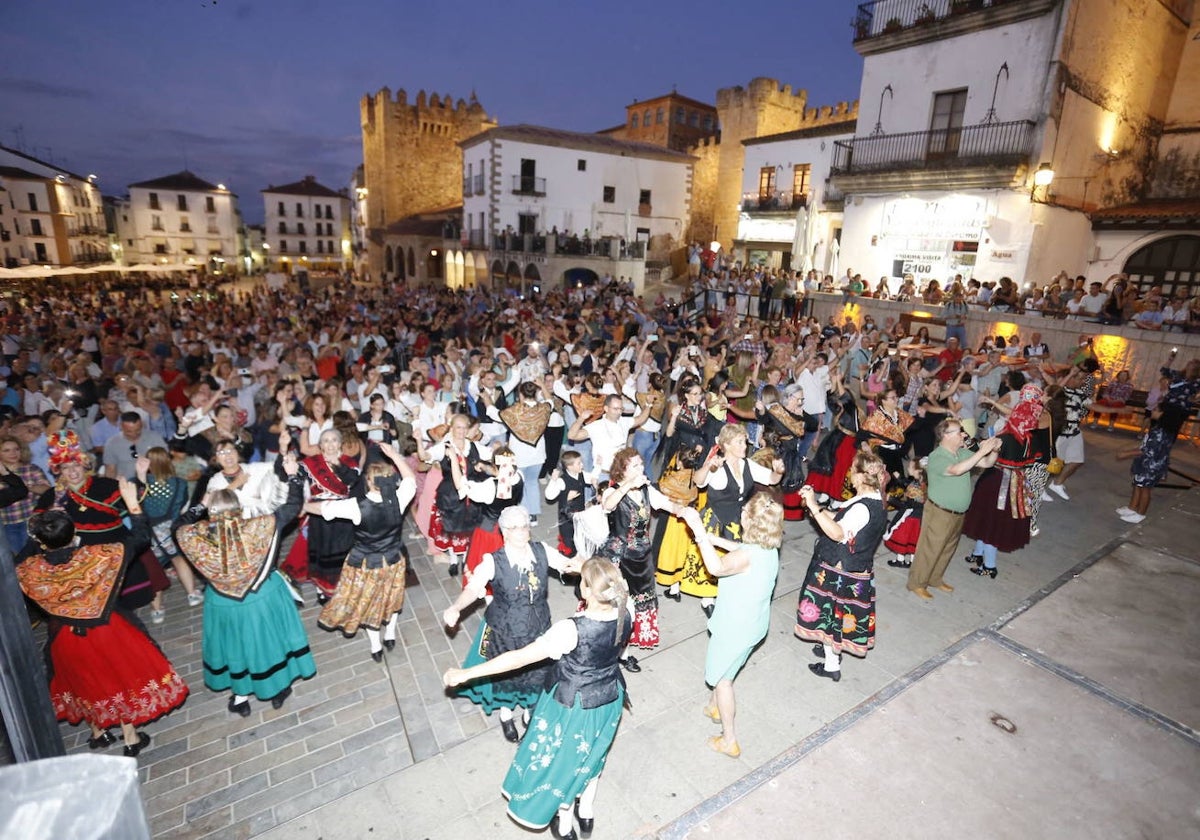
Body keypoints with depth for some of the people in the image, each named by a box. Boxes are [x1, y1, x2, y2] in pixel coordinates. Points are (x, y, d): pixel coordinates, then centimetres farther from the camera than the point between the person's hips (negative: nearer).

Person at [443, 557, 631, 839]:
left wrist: (466, 673, -25)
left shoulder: (572, 629, -39)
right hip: (610, 698, 5)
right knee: (590, 753, 32)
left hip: (573, 705, -4)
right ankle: (587, 812, 55)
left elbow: (519, 657, -33)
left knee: (561, 758, 26)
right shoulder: (625, 612, -25)